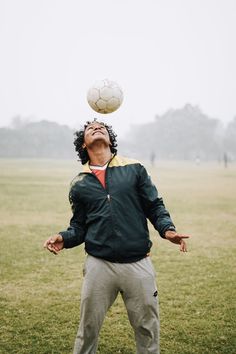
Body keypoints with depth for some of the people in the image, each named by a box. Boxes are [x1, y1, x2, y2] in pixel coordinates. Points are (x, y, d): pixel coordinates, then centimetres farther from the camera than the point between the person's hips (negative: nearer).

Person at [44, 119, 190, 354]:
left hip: (138, 264, 0)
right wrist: (63, 239, -9)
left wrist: (167, 229, -13)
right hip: (99, 264, 1)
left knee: (148, 329, 9)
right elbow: (79, 227, 11)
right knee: (88, 329, 10)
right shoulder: (79, 184, 10)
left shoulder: (134, 170, 7)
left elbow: (155, 206, 6)